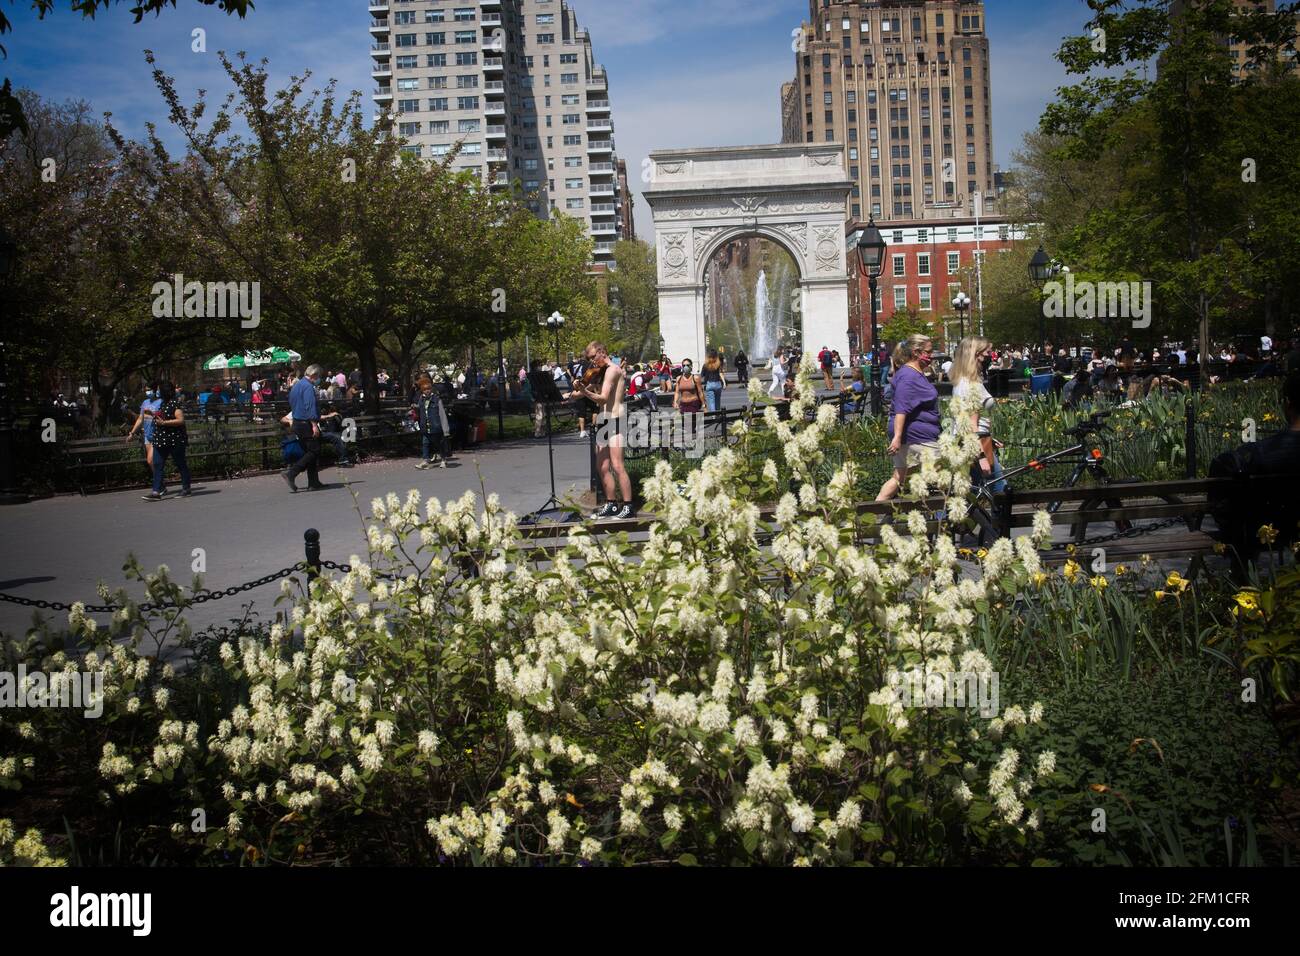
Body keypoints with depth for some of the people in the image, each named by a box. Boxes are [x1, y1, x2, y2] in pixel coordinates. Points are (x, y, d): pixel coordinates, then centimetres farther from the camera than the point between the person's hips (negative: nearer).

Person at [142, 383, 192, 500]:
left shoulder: (176, 403, -12)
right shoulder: (163, 404, 16)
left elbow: (181, 420, -21)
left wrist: (163, 422, -22)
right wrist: (154, 415, 16)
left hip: (175, 441, -9)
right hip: (161, 441, 9)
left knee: (181, 464, 4)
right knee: (157, 465, -1)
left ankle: (186, 489, 15)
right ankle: (156, 492, -4)